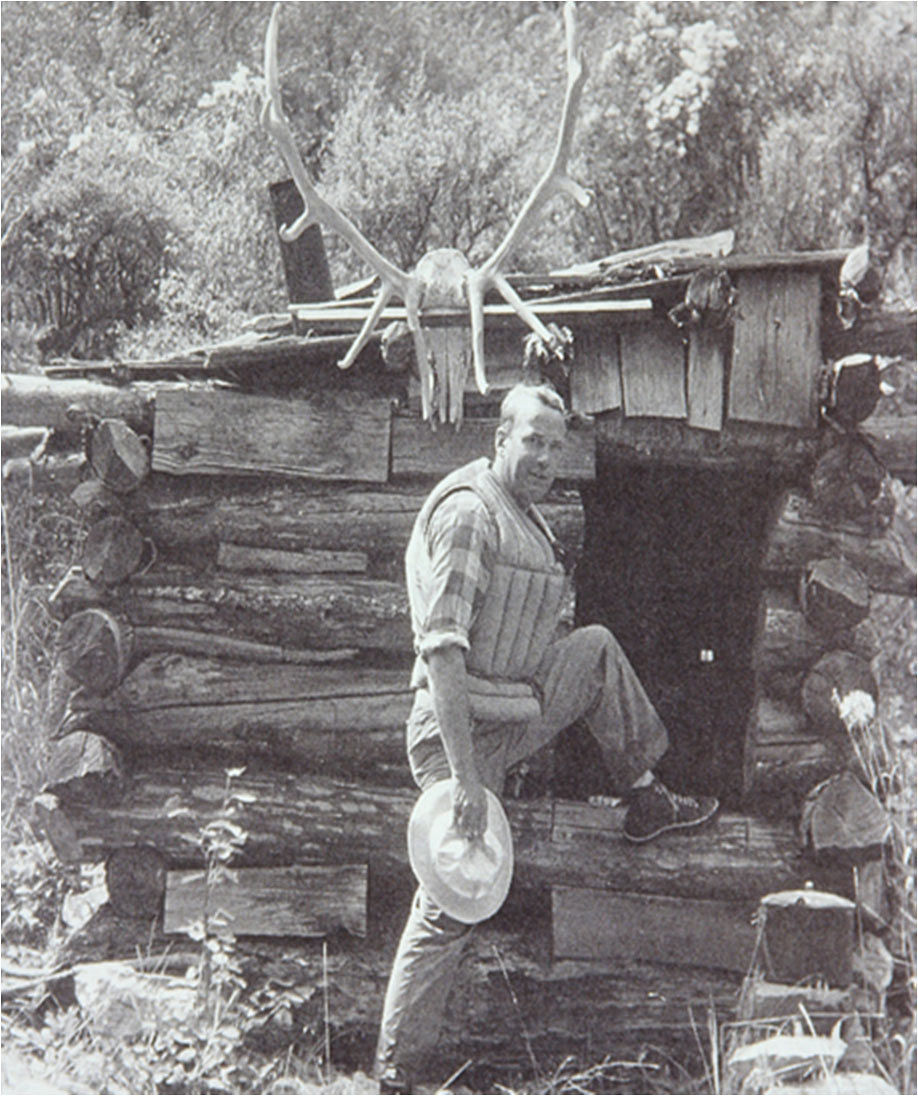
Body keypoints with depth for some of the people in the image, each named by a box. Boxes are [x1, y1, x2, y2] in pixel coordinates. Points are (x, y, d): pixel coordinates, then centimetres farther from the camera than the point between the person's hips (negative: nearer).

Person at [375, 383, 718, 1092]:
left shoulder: (527, 518, 12)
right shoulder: (468, 510, -20)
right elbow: (443, 647, -27)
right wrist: (465, 778, -31)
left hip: (520, 709, 9)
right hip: (464, 730, -9)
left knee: (598, 649, 17)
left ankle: (645, 801, 26)